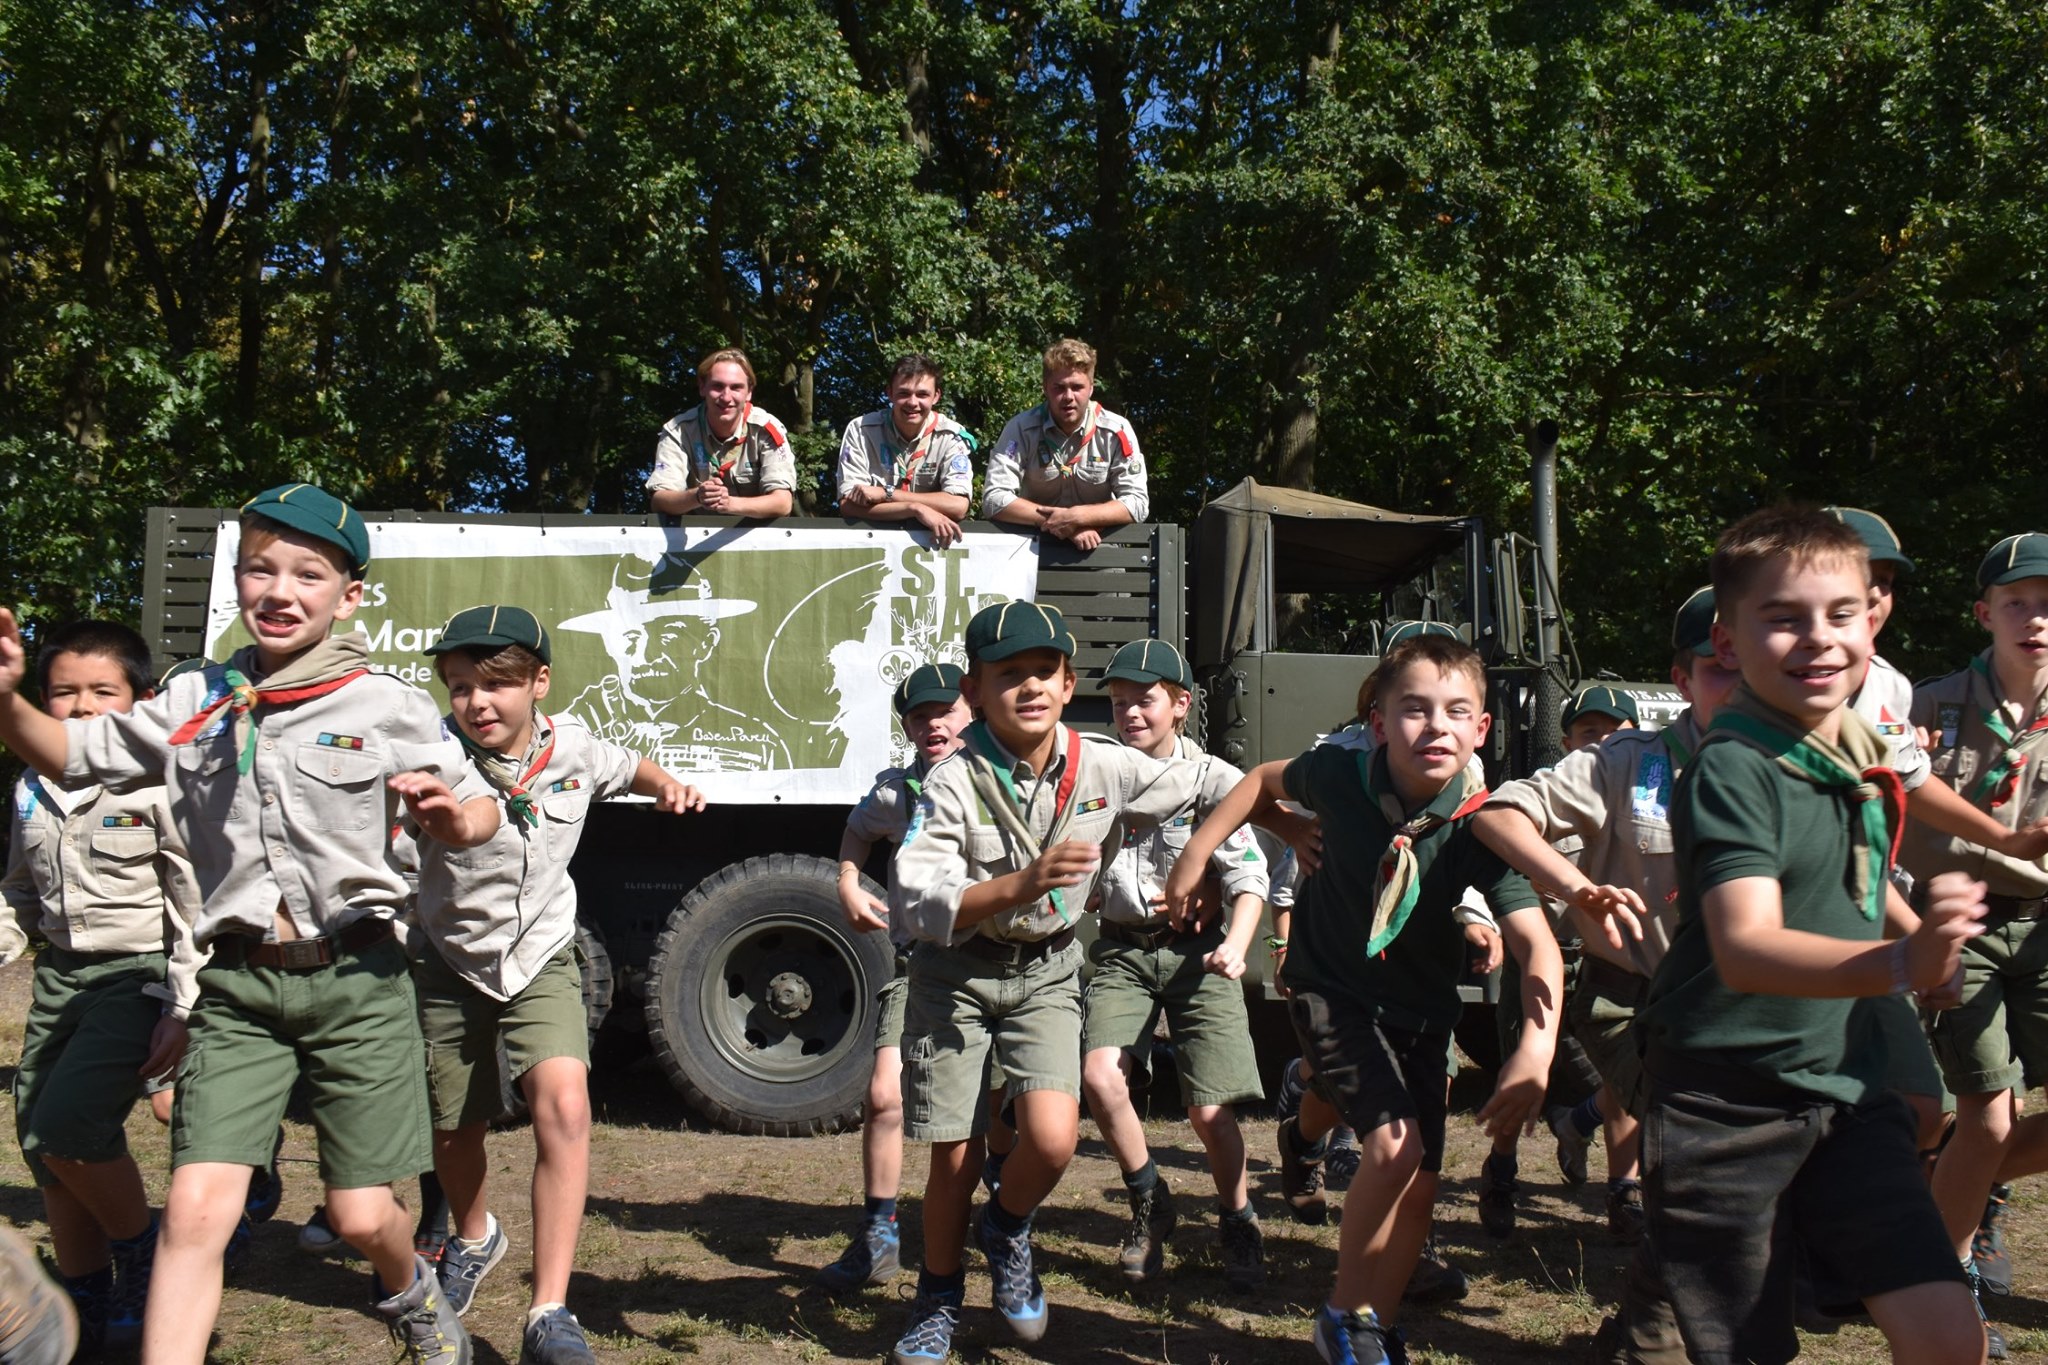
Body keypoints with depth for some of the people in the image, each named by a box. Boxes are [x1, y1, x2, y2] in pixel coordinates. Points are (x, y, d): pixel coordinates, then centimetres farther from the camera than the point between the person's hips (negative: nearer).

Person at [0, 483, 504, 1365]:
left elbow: (479, 815, 2)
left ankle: (410, 1293, 42)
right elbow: (74, 756, 13)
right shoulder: (194, 704, 5)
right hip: (238, 986, 2)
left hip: (355, 979, -2)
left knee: (360, 1215, 8)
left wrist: (449, 814, -22)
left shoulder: (387, 708, -4)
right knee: (197, 1209, -10)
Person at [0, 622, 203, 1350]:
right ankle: (86, 1307, 26)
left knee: (64, 1128, -20)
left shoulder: (158, 785, -11)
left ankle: (140, 1246, 8)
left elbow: (196, 905, -11)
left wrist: (182, 1009, -13)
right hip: (59, 975, 7)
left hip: (137, 976, -7)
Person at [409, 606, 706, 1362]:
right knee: (454, 1129, 17)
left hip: (541, 963, 0)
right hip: (452, 965, 0)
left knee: (563, 1105, -23)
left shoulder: (573, 751, -11)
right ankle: (474, 1237, 52)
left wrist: (668, 785, -9)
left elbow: (628, 767, 11)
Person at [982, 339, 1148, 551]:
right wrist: (1059, 522, -22)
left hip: (1099, 548, -2)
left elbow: (1137, 502, -11)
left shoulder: (1116, 431, -8)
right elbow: (994, 499, -16)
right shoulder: (1021, 429, -10)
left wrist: (1076, 516, -24)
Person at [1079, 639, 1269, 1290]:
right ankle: (1148, 1203, 8)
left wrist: (1235, 945, -27)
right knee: (1098, 1074, -19)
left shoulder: (1215, 779, -5)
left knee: (1208, 1110, -8)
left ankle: (1238, 1220, 23)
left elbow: (1248, 876, -10)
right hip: (1122, 949, 2)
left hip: (1196, 949, -2)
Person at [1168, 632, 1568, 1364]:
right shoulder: (1340, 774, -21)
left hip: (1420, 1008, 3)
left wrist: (1536, 1049, -45)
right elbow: (1266, 780, 3)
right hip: (1331, 989, -3)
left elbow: (1536, 944, -30)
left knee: (1420, 1185, 5)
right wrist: (1197, 852, 1)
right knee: (1393, 1146, -21)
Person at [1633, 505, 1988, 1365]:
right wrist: (1901, 964, -46)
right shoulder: (1731, 770, -20)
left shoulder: (1863, 757, 4)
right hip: (1726, 1103, -6)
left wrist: (1926, 940, 18)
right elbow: (1745, 949, -33)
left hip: (1845, 1086, 6)